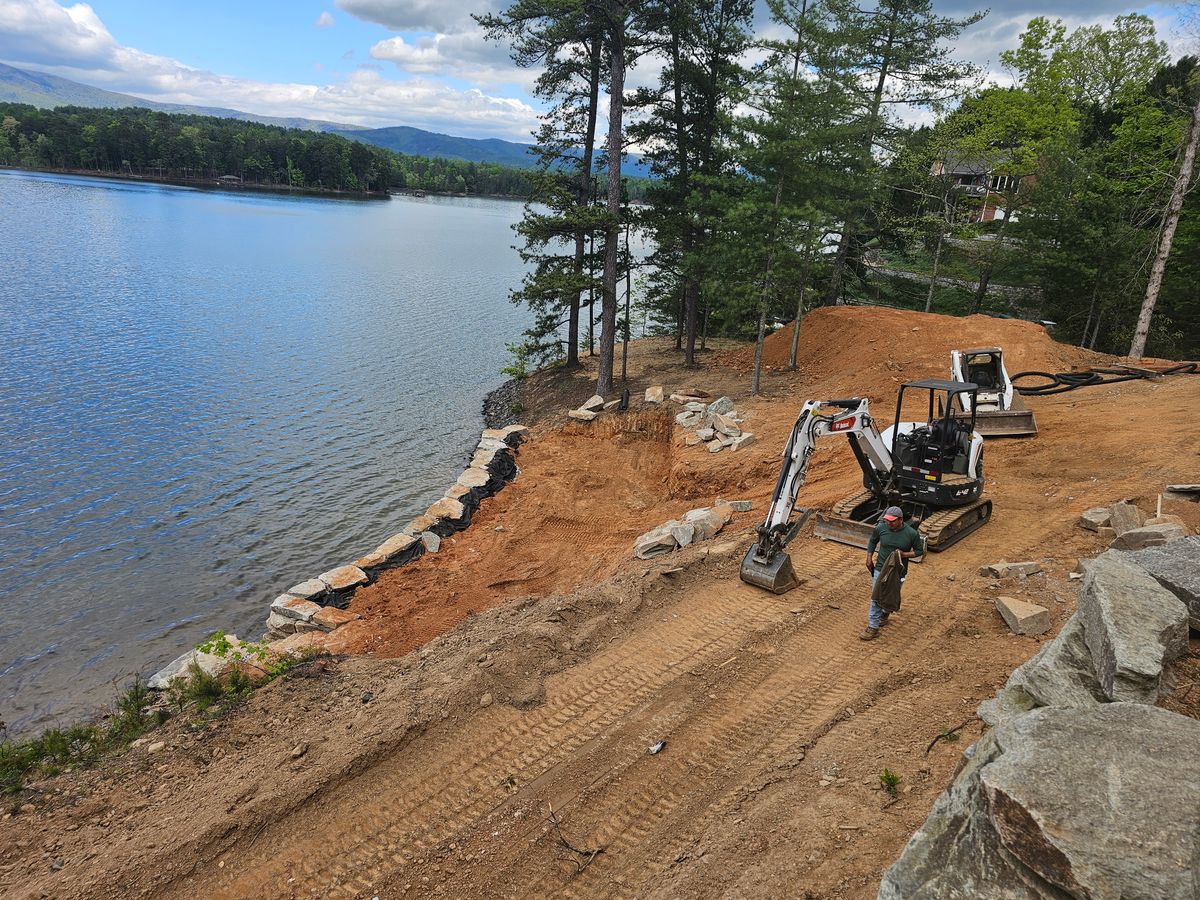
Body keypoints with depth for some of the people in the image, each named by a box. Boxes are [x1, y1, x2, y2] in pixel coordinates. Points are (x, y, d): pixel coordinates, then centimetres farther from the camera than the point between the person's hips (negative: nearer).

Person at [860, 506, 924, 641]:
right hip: (880, 569, 0)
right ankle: (872, 628, 6)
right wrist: (869, 559, 0)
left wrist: (904, 554, -21)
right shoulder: (881, 528, -12)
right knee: (876, 598, -1)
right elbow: (872, 542, 7)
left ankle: (885, 613, 48)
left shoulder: (911, 533, -17)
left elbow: (919, 550, -4)